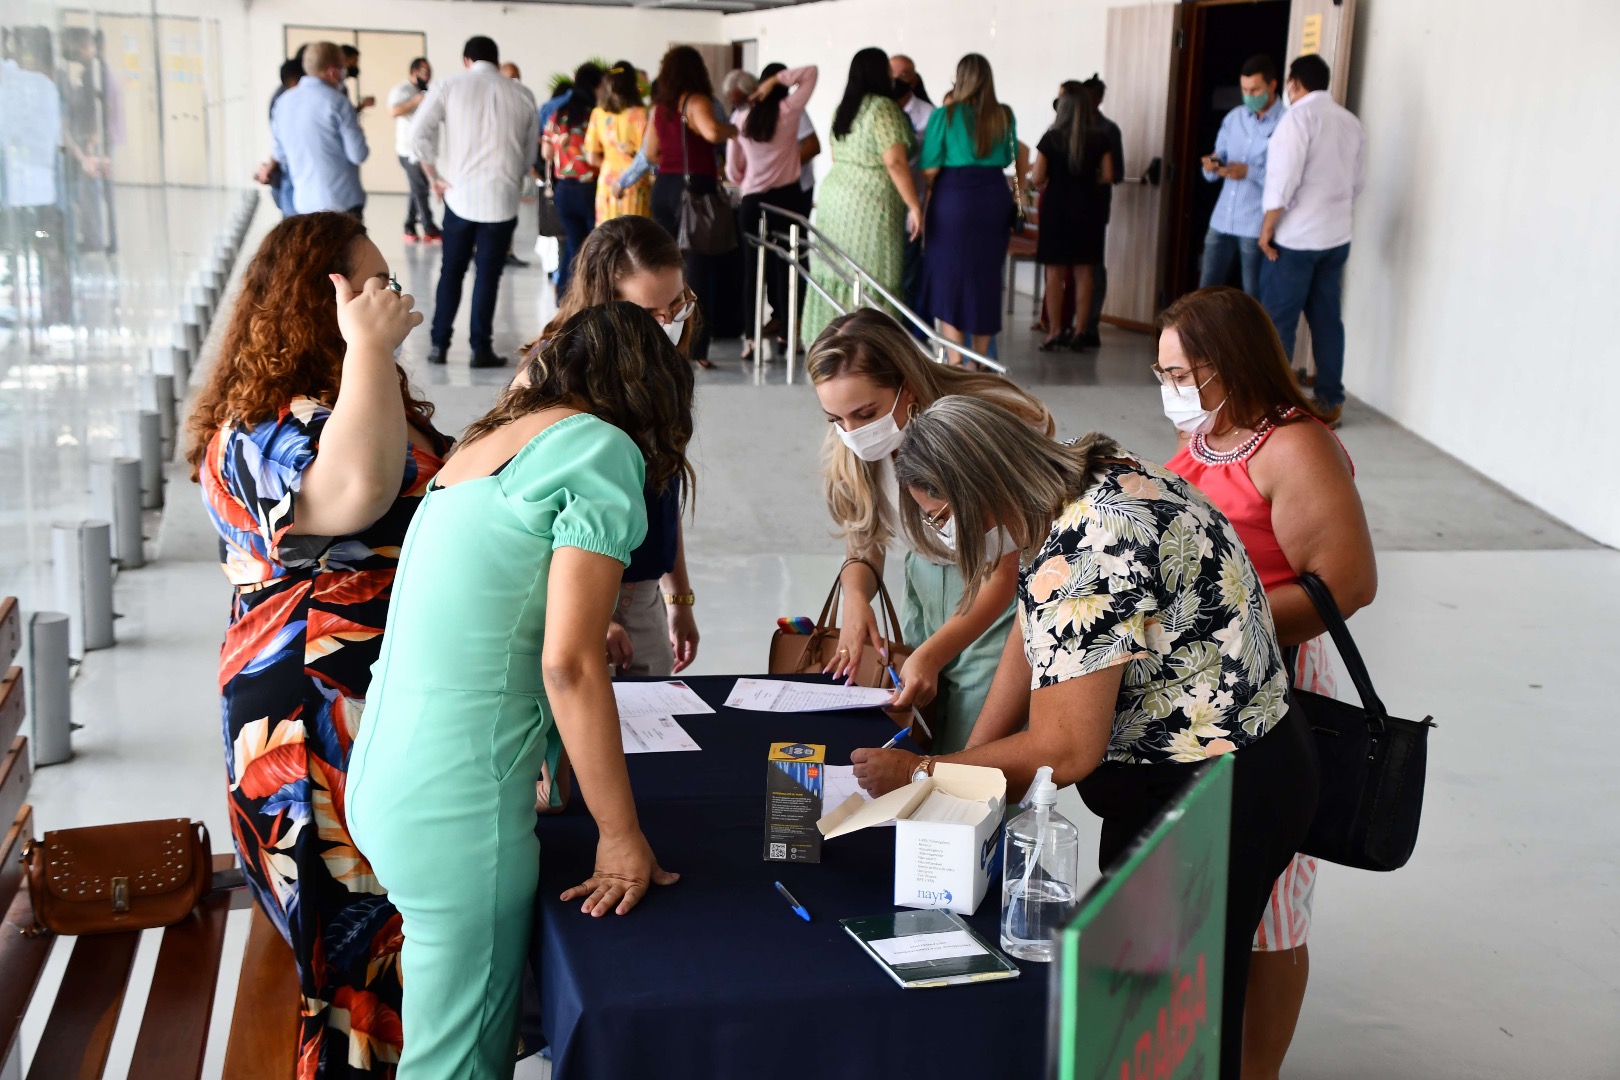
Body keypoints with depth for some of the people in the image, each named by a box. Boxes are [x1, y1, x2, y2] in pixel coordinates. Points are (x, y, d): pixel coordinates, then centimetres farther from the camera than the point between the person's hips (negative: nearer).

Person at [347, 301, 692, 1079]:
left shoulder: (482, 444, 17)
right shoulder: (601, 448, -7)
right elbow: (567, 663, -14)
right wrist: (621, 839, -8)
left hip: (383, 781, 8)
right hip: (457, 807, -8)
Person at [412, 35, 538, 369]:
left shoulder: (449, 87, 1)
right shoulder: (522, 94, 4)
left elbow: (419, 133, -7)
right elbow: (530, 152, 10)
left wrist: (434, 177, 0)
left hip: (460, 194, 0)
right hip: (502, 197, 0)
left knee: (451, 271, 12)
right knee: (488, 274, 5)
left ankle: (439, 344, 13)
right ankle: (481, 348, 4)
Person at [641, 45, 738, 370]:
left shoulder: (660, 106, 10)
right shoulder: (695, 102, -10)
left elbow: (650, 152, 18)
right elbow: (712, 131, -29)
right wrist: (732, 130, -10)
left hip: (663, 188, 7)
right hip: (695, 189, -7)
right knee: (697, 270, -4)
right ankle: (695, 349, -5)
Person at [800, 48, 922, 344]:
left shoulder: (842, 110, 12)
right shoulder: (884, 108, -12)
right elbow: (894, 162, -19)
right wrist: (914, 206, -16)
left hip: (833, 197, 8)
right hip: (871, 203, -8)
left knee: (836, 273, 11)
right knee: (871, 277, -4)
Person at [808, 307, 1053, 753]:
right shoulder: (855, 446, -11)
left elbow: (1005, 573, -20)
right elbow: (865, 541, 2)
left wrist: (931, 655, -27)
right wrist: (855, 596, -20)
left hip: (999, 599, -5)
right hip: (926, 583, 5)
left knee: (968, 759, -7)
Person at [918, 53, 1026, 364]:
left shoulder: (945, 115, -6)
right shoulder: (1004, 116, 4)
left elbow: (929, 169, -7)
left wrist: (921, 205, 7)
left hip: (954, 198, -3)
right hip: (995, 197, 4)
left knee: (949, 277, 3)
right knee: (986, 278, 13)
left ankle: (955, 361, -1)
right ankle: (980, 359, 20)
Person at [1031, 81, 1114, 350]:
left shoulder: (1051, 138, -7)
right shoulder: (1100, 139, -2)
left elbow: (1037, 179, -8)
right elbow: (1107, 177, -1)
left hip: (1056, 207, -2)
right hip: (1087, 208, 2)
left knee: (1055, 271, 3)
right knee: (1083, 271, 9)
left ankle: (1056, 331, 2)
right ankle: (1080, 329, 10)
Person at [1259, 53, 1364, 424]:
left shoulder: (1300, 116, -10)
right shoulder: (1351, 122, 11)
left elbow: (1283, 178, -18)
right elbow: (1355, 183, 16)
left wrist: (1267, 228, -12)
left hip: (1296, 238, -7)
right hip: (1337, 237, 7)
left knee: (1278, 320, -2)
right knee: (1327, 319, 10)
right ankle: (1330, 402, 12)